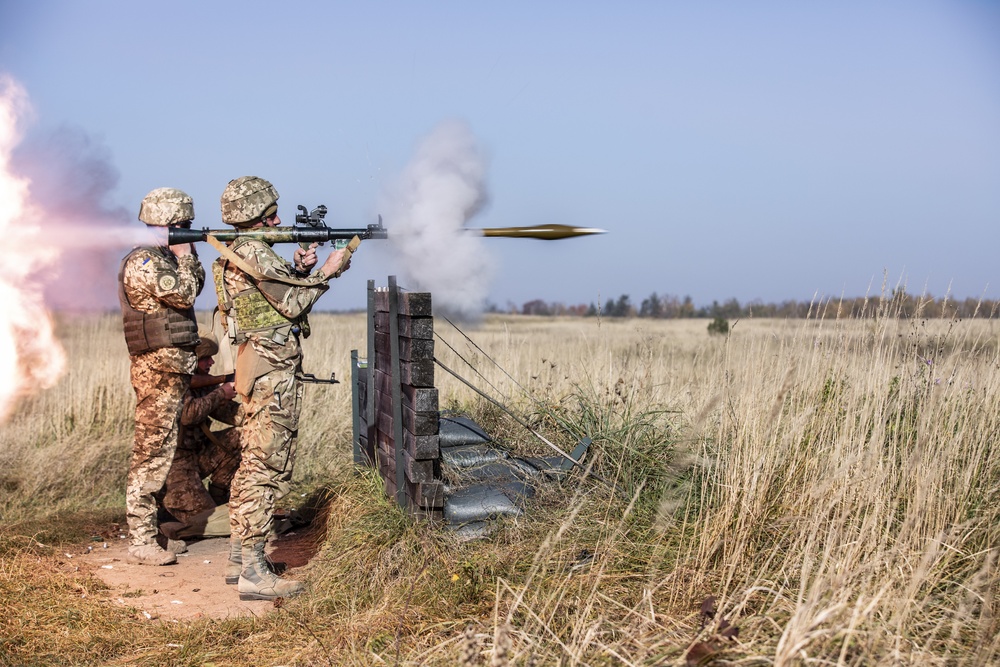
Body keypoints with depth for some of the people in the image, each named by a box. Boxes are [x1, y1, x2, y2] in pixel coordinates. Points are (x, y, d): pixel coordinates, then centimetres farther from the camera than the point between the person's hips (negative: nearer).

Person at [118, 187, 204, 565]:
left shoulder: (164, 257, 15)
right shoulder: (143, 262, -14)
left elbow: (195, 285, 19)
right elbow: (183, 294, -20)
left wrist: (187, 255, 7)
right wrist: (184, 254, -8)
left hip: (174, 366, 10)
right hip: (159, 367, -10)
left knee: (165, 447, 16)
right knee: (152, 452, -8)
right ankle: (141, 542, -4)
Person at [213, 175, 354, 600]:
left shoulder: (234, 254, 16)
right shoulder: (254, 252, -15)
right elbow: (291, 304, -13)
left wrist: (298, 270, 8)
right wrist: (326, 272, -4)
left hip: (257, 367, 11)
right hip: (274, 370, -11)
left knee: (253, 463, 16)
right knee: (268, 468, -9)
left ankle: (239, 557, 24)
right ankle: (253, 573, -8)